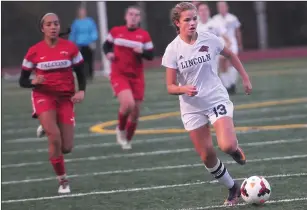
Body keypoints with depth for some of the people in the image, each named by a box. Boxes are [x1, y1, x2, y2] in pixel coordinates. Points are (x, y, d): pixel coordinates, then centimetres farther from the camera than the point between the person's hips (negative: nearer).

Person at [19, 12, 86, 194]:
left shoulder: (71, 48, -3)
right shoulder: (34, 51, -4)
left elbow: (81, 73, 6)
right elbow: (22, 81, 2)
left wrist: (81, 91, -13)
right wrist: (34, 82, -20)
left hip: (65, 98, 2)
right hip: (43, 96, -2)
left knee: (67, 148, -2)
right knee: (55, 137, -24)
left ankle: (47, 128, 35)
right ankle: (63, 181, -6)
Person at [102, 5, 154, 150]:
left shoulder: (144, 35, -1)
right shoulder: (116, 31, -1)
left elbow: (151, 56, 1)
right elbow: (106, 45, 15)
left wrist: (142, 52, -20)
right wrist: (108, 53, -6)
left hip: (137, 77, 3)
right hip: (119, 75, -3)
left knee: (135, 112, 7)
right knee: (128, 104, -26)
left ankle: (127, 140, 30)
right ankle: (120, 129, 4)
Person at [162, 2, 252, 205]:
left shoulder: (209, 39, -8)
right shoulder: (173, 49, -11)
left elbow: (231, 55, 14)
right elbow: (171, 87, -8)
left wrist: (245, 78, 14)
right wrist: (184, 89, -28)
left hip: (217, 99, -1)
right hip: (192, 107, 1)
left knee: (227, 146, -22)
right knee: (207, 156, 2)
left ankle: (235, 149, 16)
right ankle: (233, 188, 26)